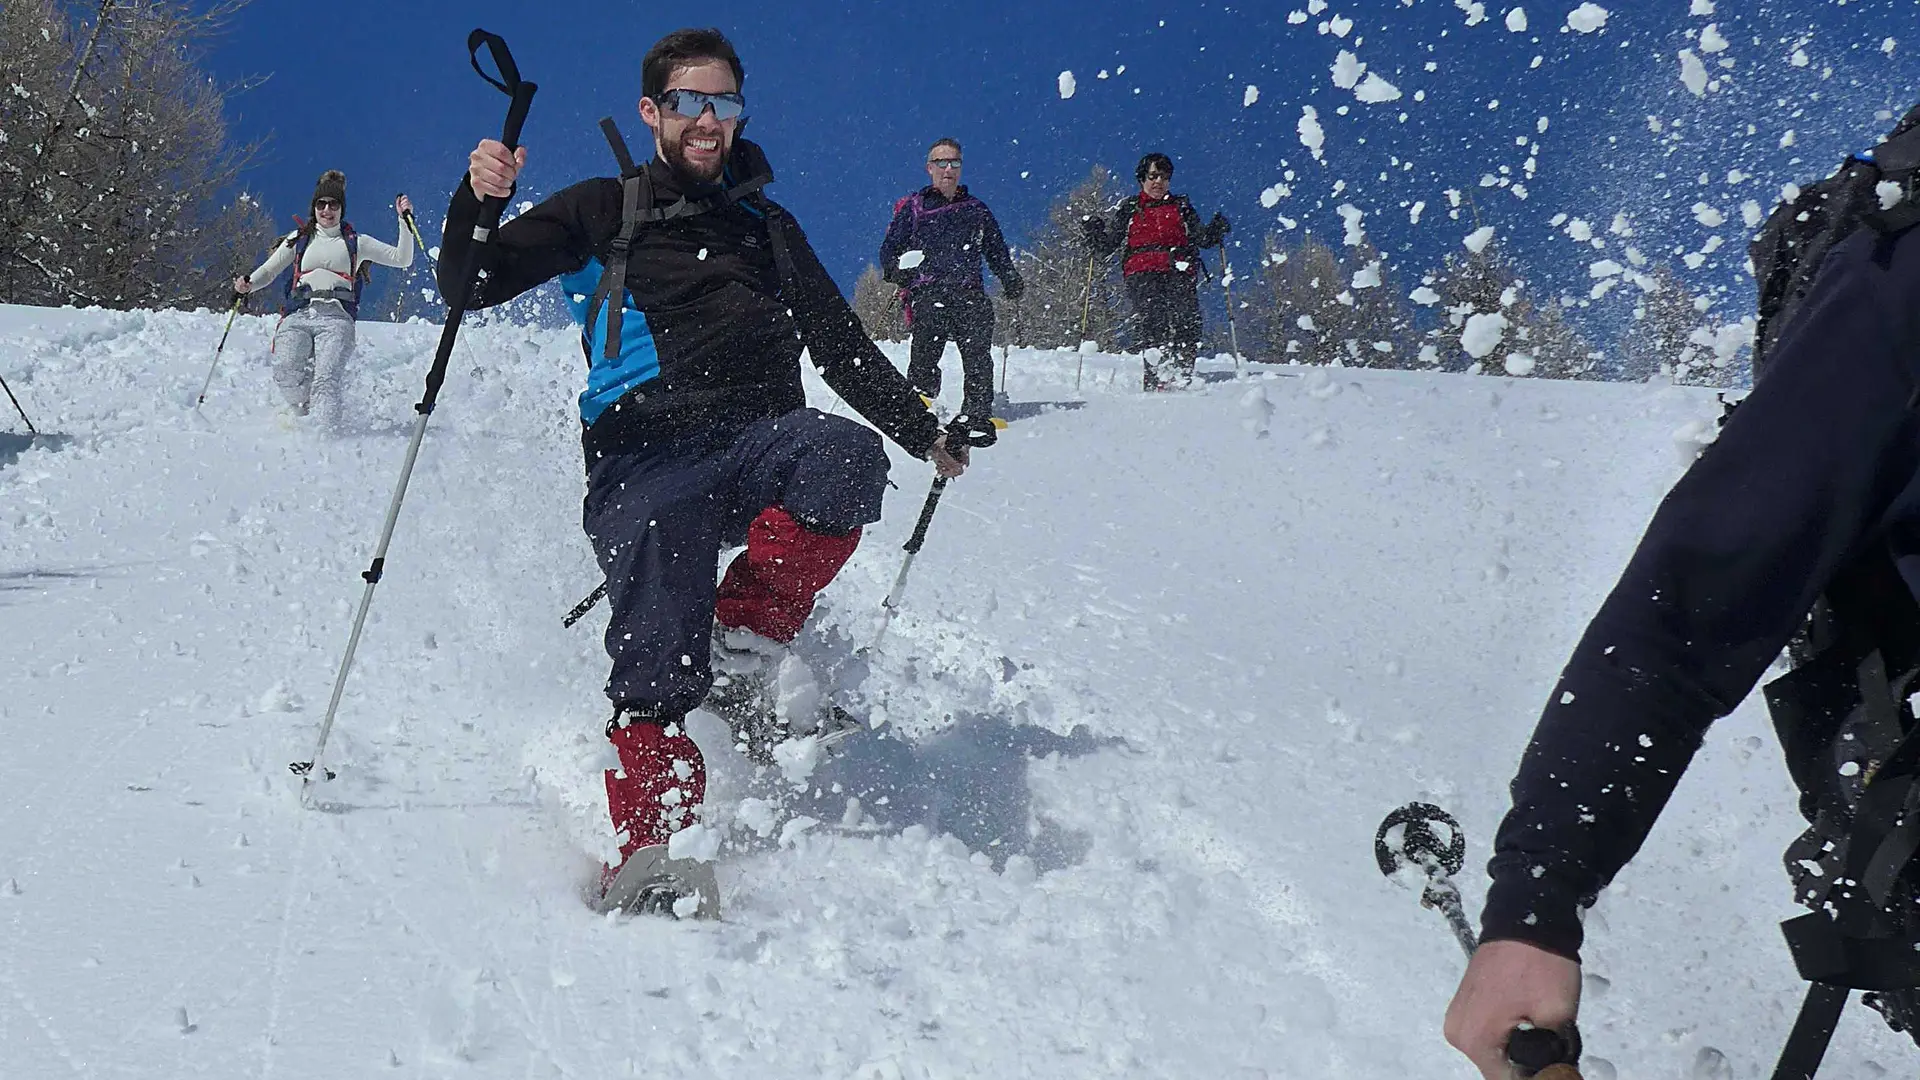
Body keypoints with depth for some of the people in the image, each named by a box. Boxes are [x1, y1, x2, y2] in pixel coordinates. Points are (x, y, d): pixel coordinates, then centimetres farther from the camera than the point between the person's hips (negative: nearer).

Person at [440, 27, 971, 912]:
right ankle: (652, 845, -39)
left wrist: (924, 434, 25)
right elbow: (470, 288, 9)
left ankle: (741, 661, -23)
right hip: (645, 451, -2)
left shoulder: (768, 229, 28)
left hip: (761, 439, 3)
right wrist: (478, 202, -11)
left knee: (847, 455, -32)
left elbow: (843, 349, 33)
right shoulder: (603, 213, 17)